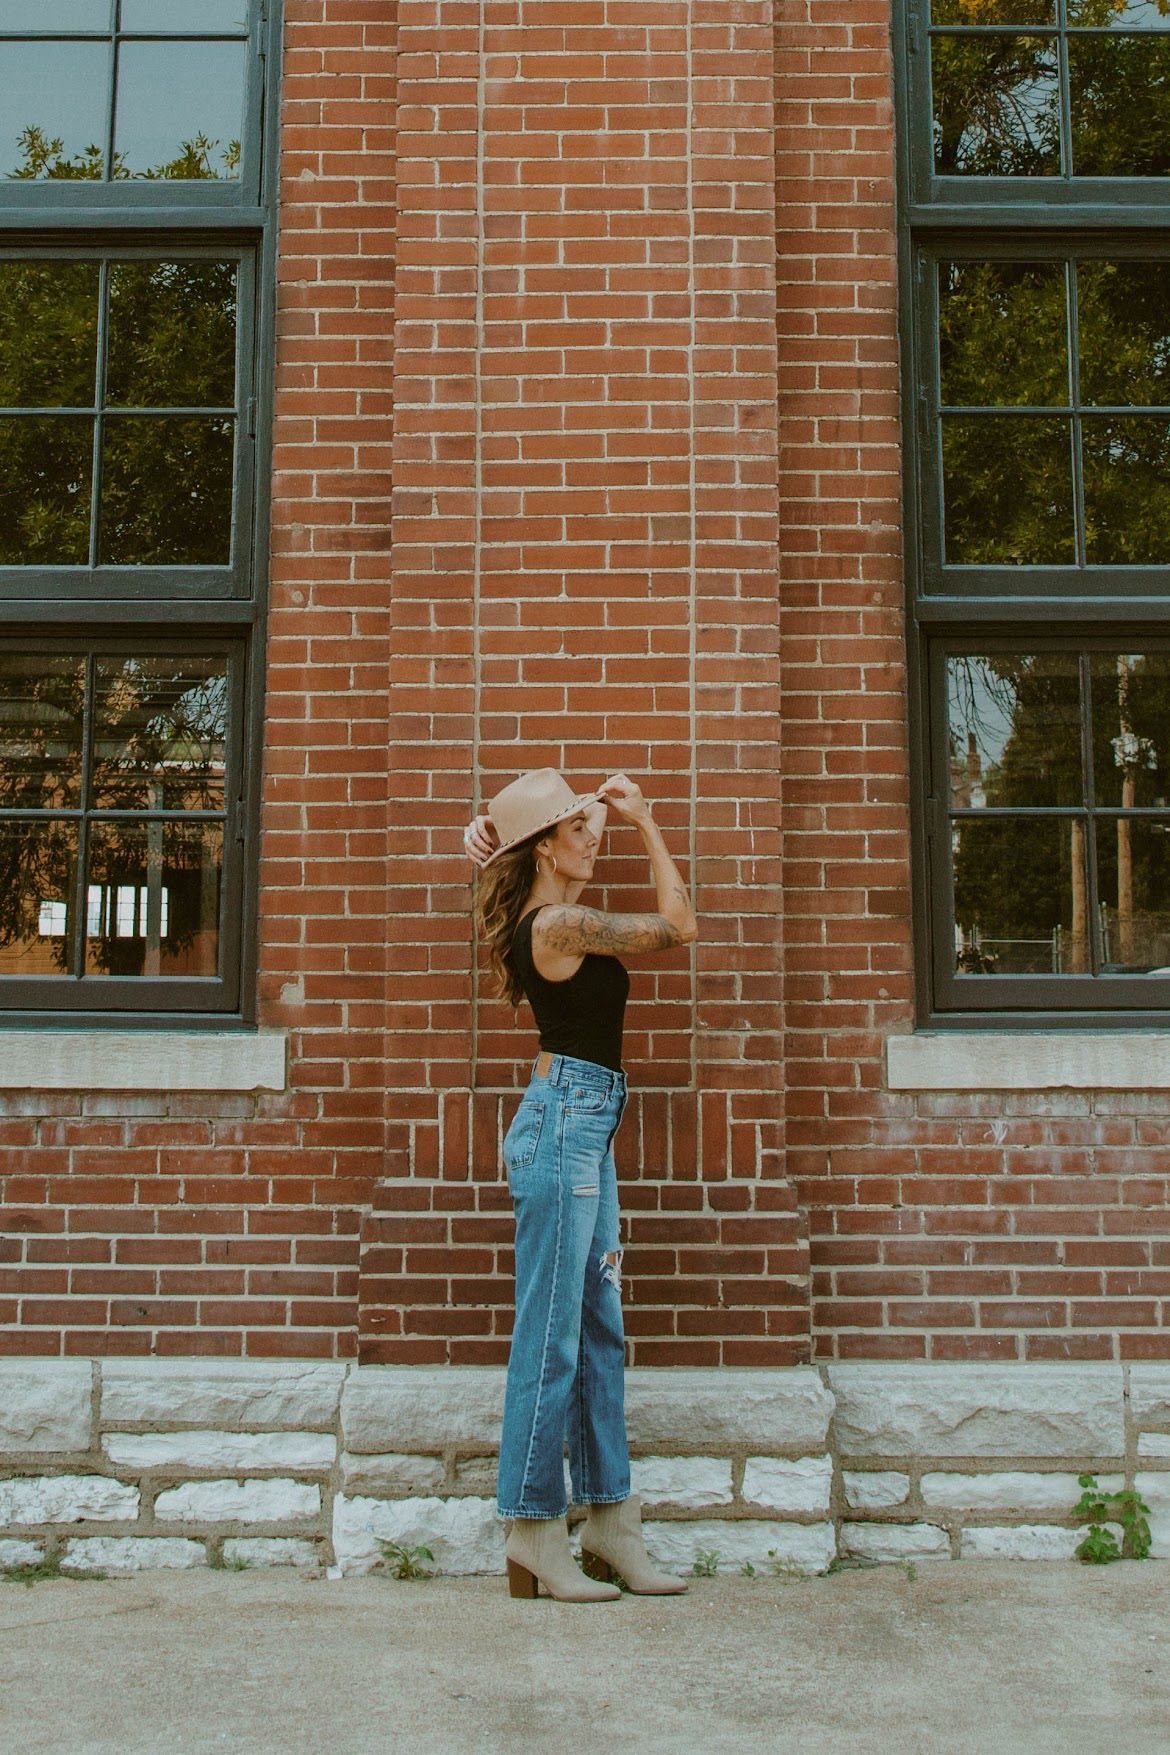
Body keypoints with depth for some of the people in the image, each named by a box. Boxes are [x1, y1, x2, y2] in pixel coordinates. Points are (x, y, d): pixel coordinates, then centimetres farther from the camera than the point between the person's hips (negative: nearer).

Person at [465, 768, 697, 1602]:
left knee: (600, 1329, 12)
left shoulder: (549, 915, 12)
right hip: (564, 1125, -10)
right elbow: (679, 926, -10)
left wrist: (609, 809, 19)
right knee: (551, 1331, -3)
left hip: (584, 1130, 10)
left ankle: (610, 1517, 19)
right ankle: (535, 1532, 6)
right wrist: (646, 821, -3)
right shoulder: (561, 924, -14)